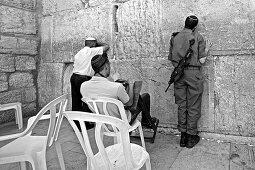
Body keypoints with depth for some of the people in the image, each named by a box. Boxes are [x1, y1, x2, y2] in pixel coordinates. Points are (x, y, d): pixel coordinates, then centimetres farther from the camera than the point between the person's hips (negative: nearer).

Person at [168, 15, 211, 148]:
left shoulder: (174, 37, 6)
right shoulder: (198, 38, -2)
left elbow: (170, 58, 6)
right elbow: (201, 60, -5)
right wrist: (206, 51, 13)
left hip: (178, 73, 3)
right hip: (193, 73, -3)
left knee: (181, 105, 10)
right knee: (193, 107, 7)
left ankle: (183, 136, 19)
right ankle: (191, 137, 16)